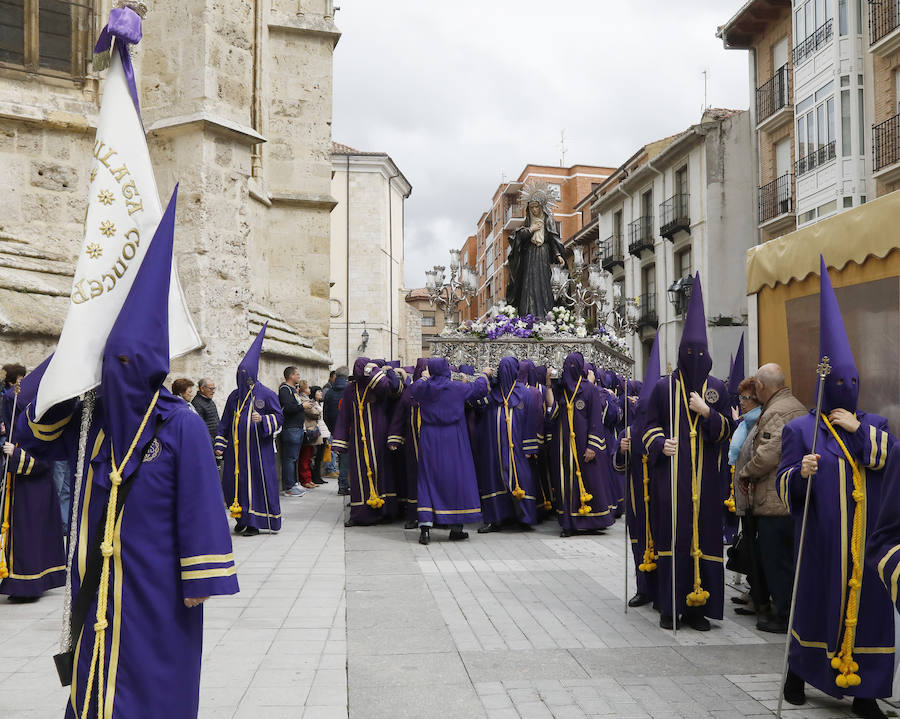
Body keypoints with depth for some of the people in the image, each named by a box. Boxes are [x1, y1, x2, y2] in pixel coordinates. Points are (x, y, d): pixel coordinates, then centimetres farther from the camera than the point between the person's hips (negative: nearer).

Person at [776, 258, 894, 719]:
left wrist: (859, 430, -10)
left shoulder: (874, 425, 11)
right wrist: (801, 474, -27)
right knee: (817, 602, 5)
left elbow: (892, 459, -6)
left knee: (867, 605, 3)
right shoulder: (800, 430, 0)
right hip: (823, 539, -3)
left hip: (866, 539, 3)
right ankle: (798, 671, 26)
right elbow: (784, 485, -6)